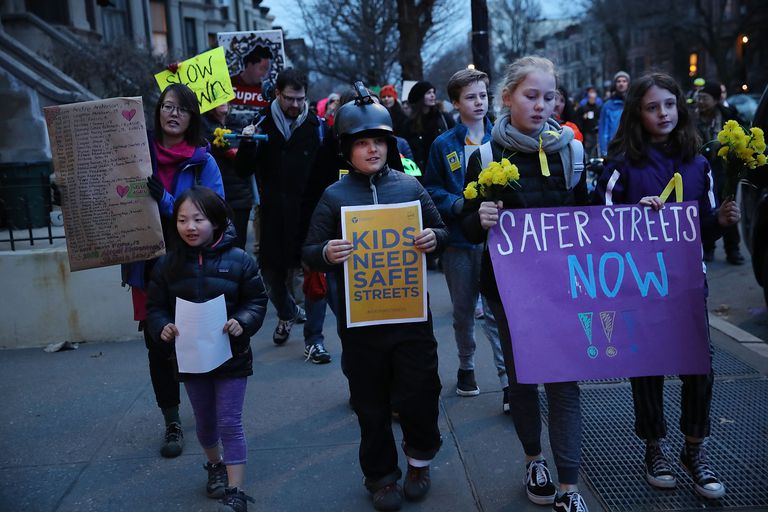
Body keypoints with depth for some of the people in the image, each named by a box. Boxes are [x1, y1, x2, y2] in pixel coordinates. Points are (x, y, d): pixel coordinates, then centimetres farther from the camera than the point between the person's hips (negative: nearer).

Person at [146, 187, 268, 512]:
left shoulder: (238, 260, -10)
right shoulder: (167, 265, -3)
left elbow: (257, 300, -4)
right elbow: (155, 306, 3)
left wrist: (242, 322, -22)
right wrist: (162, 327, -17)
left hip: (230, 355, -3)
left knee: (230, 423, -1)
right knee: (204, 421, 20)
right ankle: (215, 465, 46)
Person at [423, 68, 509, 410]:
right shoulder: (443, 145, 2)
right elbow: (432, 191, 2)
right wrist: (461, 205, -14)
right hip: (458, 241, 2)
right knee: (463, 311, 15)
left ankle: (508, 379, 0)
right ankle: (466, 366, 35)